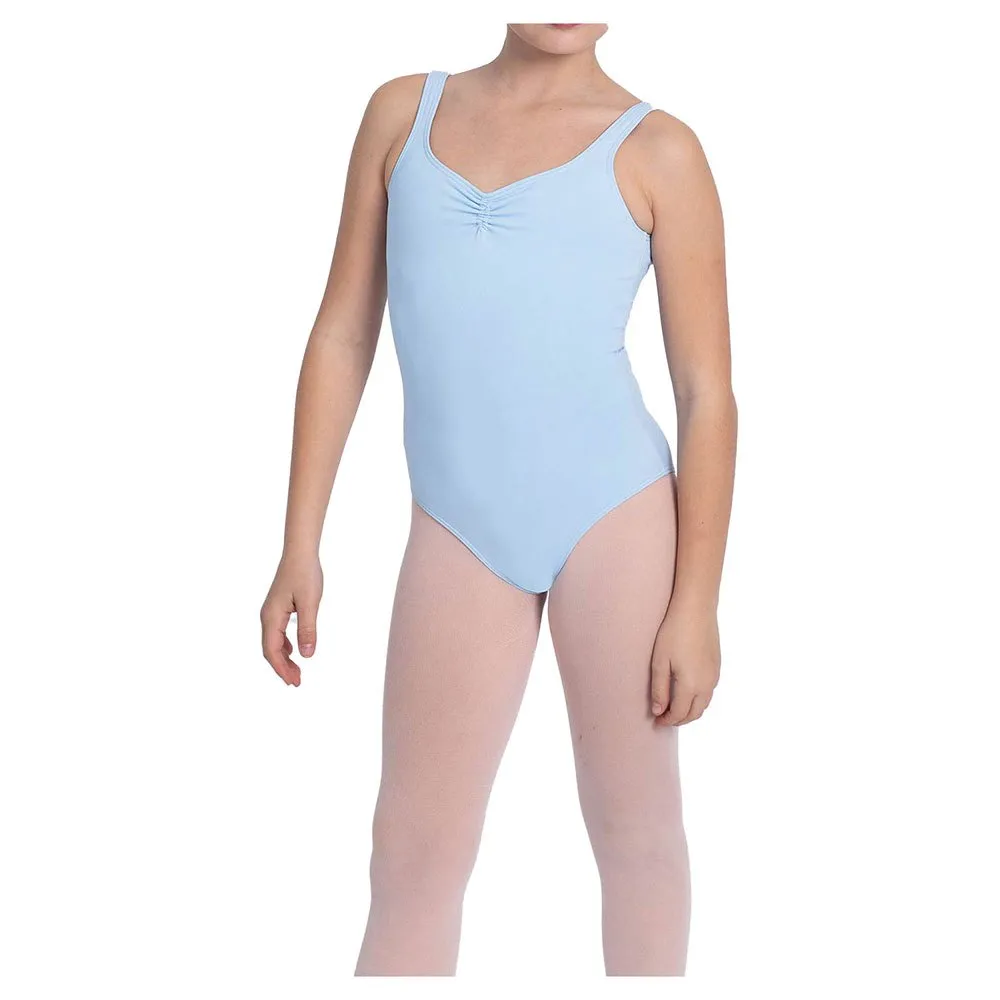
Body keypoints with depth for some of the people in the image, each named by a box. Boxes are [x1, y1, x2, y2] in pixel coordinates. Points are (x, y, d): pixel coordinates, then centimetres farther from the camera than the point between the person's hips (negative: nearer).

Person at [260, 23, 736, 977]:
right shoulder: (403, 111, 10)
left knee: (636, 829, 10)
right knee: (413, 858, 6)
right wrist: (300, 546, 8)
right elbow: (342, 334, 10)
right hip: (457, 531, 3)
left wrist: (696, 604, -5)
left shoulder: (655, 151, 1)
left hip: (617, 514, -2)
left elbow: (708, 393, -1)